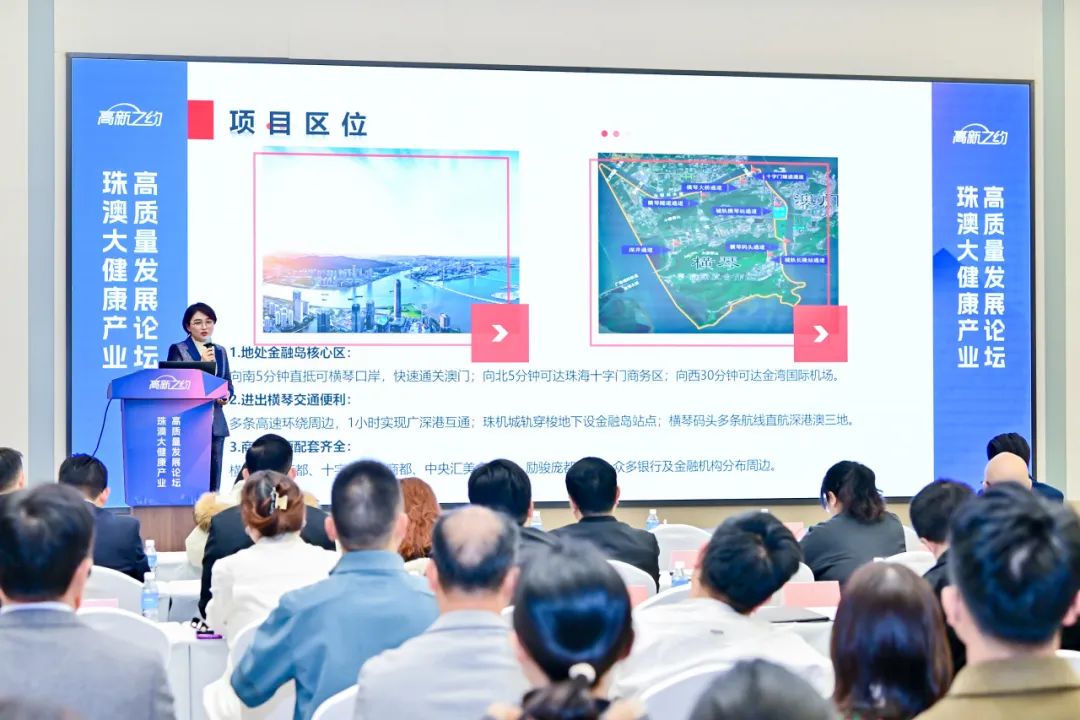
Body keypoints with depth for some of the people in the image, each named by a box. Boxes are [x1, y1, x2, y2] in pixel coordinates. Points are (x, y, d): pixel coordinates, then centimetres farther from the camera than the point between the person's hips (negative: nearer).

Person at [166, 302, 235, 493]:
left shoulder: (220, 351, 16)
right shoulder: (178, 349, 1)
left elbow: (228, 384, 19)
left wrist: (227, 397, -4)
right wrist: (202, 363, -15)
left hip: (215, 423, 5)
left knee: (213, 480, 4)